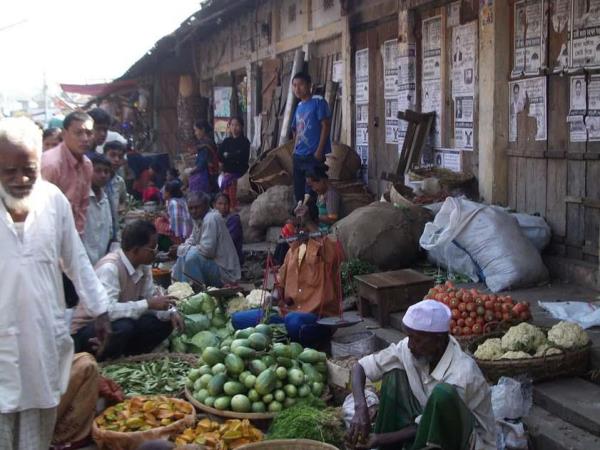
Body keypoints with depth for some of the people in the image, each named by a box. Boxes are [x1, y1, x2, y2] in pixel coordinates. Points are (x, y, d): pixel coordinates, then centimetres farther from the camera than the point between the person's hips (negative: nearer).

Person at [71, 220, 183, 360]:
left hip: (121, 322, 8)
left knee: (164, 323, -6)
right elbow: (107, 309, -37)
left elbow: (148, 298, 5)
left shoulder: (144, 266, -3)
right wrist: (148, 304, -33)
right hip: (87, 329, -8)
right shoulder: (110, 267, -27)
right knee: (123, 327, -35)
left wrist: (169, 313, -15)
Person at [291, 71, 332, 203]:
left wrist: (319, 151, -17)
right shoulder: (299, 106, 16)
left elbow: (326, 125, -12)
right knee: (298, 191, 10)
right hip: (299, 156, 8)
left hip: (314, 155, -8)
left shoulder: (318, 102, -6)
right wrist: (296, 148, 13)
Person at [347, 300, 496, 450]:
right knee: (394, 373, -11)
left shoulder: (462, 373, -30)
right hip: (427, 437, 6)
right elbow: (360, 367, -8)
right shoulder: (408, 349, -13)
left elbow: (427, 426, -23)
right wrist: (360, 409, -25)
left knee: (442, 393, -34)